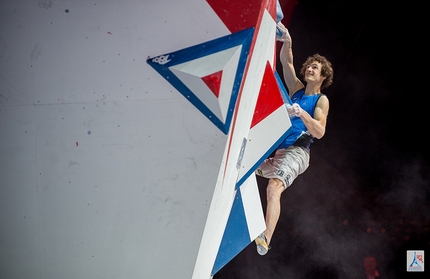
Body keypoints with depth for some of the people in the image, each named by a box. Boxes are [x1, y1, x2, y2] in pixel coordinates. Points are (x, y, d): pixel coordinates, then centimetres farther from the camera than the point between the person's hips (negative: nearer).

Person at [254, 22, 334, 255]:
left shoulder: (321, 100, 5)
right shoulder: (296, 89, 20)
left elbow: (319, 132, -9)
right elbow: (286, 62, 9)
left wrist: (302, 113, -24)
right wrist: (287, 42, -9)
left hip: (295, 152, -7)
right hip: (273, 148, 7)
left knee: (274, 187, -31)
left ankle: (266, 240, -45)